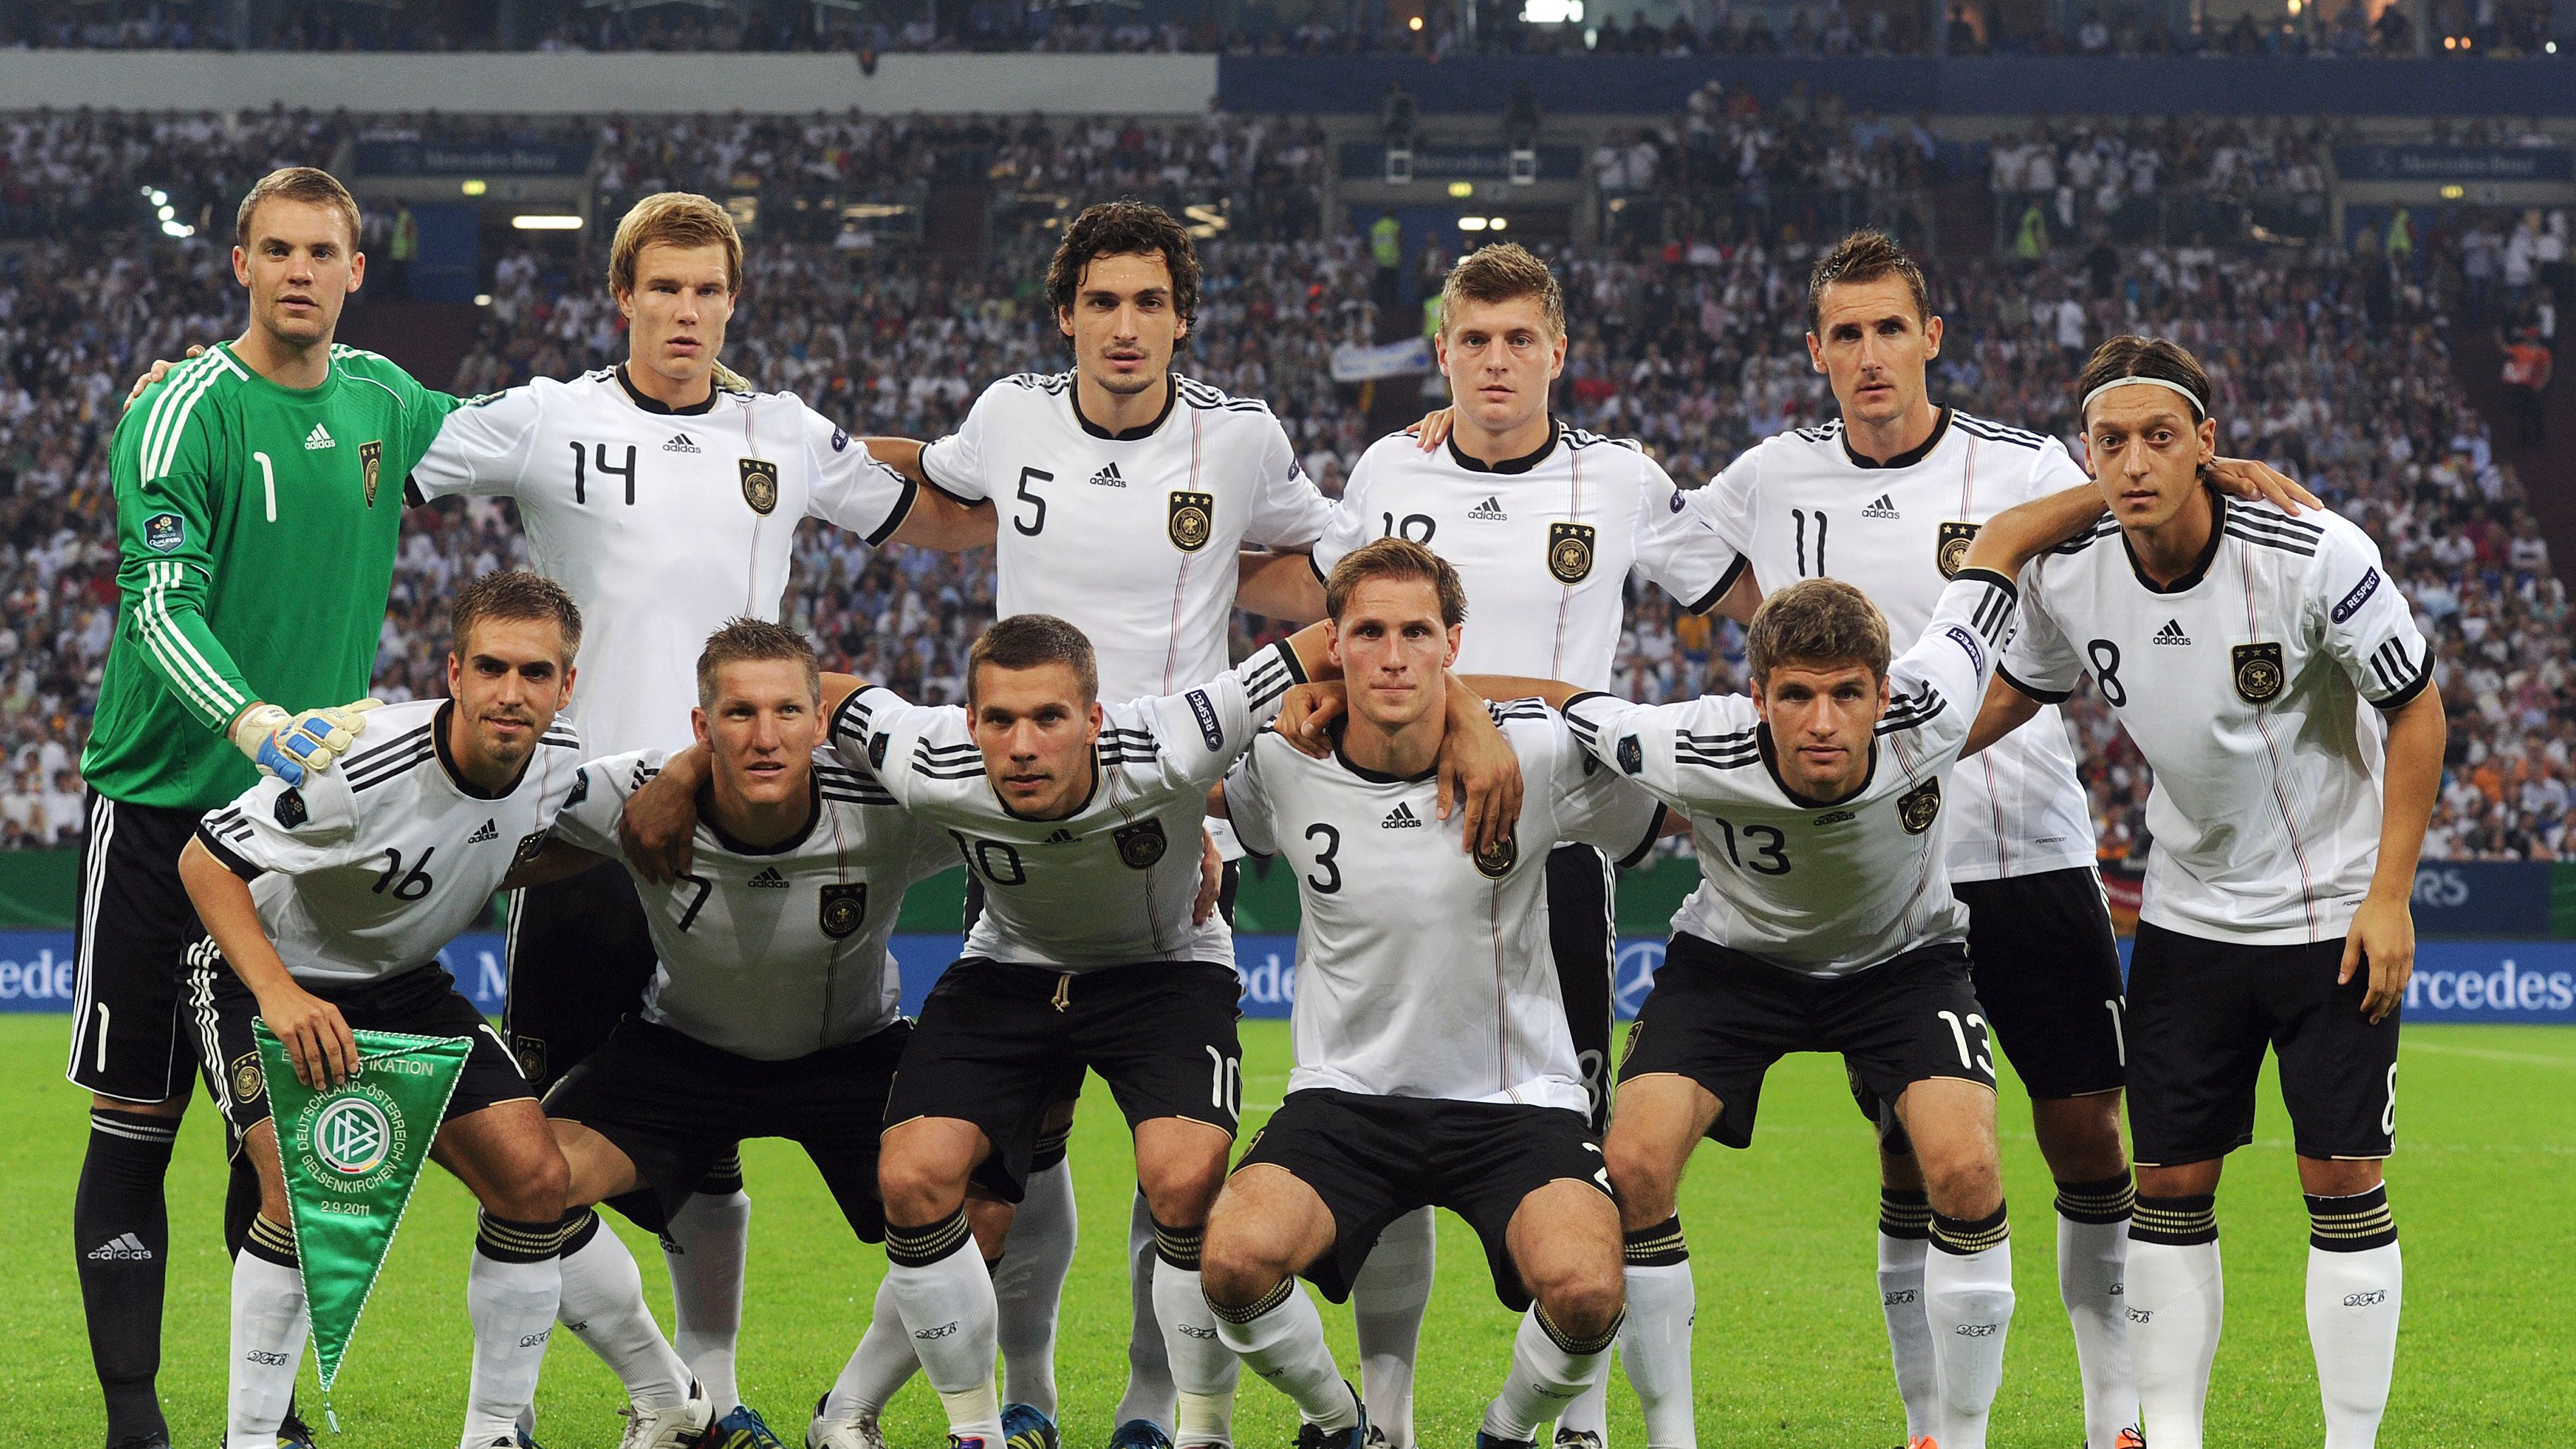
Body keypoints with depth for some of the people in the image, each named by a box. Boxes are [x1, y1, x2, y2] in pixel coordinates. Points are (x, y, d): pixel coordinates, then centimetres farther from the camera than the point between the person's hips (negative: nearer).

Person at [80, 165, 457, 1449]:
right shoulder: (184, 412, -11)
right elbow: (163, 603, -21)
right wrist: (261, 725, -36)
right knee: (137, 1121, -3)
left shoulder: (381, 400, 7)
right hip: (164, 800, -5)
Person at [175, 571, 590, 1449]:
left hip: (406, 983, 6)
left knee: (535, 1179, -7)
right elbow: (206, 859, -24)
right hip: (266, 981, -6)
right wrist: (279, 993, -34)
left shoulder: (559, 766, -13)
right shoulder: (359, 770, -33)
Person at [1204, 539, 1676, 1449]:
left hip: (1515, 1099, -1)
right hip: (1346, 1094, 1)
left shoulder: (1539, 753, -10)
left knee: (1584, 1289, -29)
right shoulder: (1281, 764, -5)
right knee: (1236, 1261, -27)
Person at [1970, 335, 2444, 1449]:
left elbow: (2416, 707, -11)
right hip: (2189, 916, 4)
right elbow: (2018, 688, 12)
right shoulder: (2067, 574, -10)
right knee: (2170, 1186, 3)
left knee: (2342, 1183, -4)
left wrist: (2389, 896, -13)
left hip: (2334, 911, -4)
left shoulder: (2315, 557, -22)